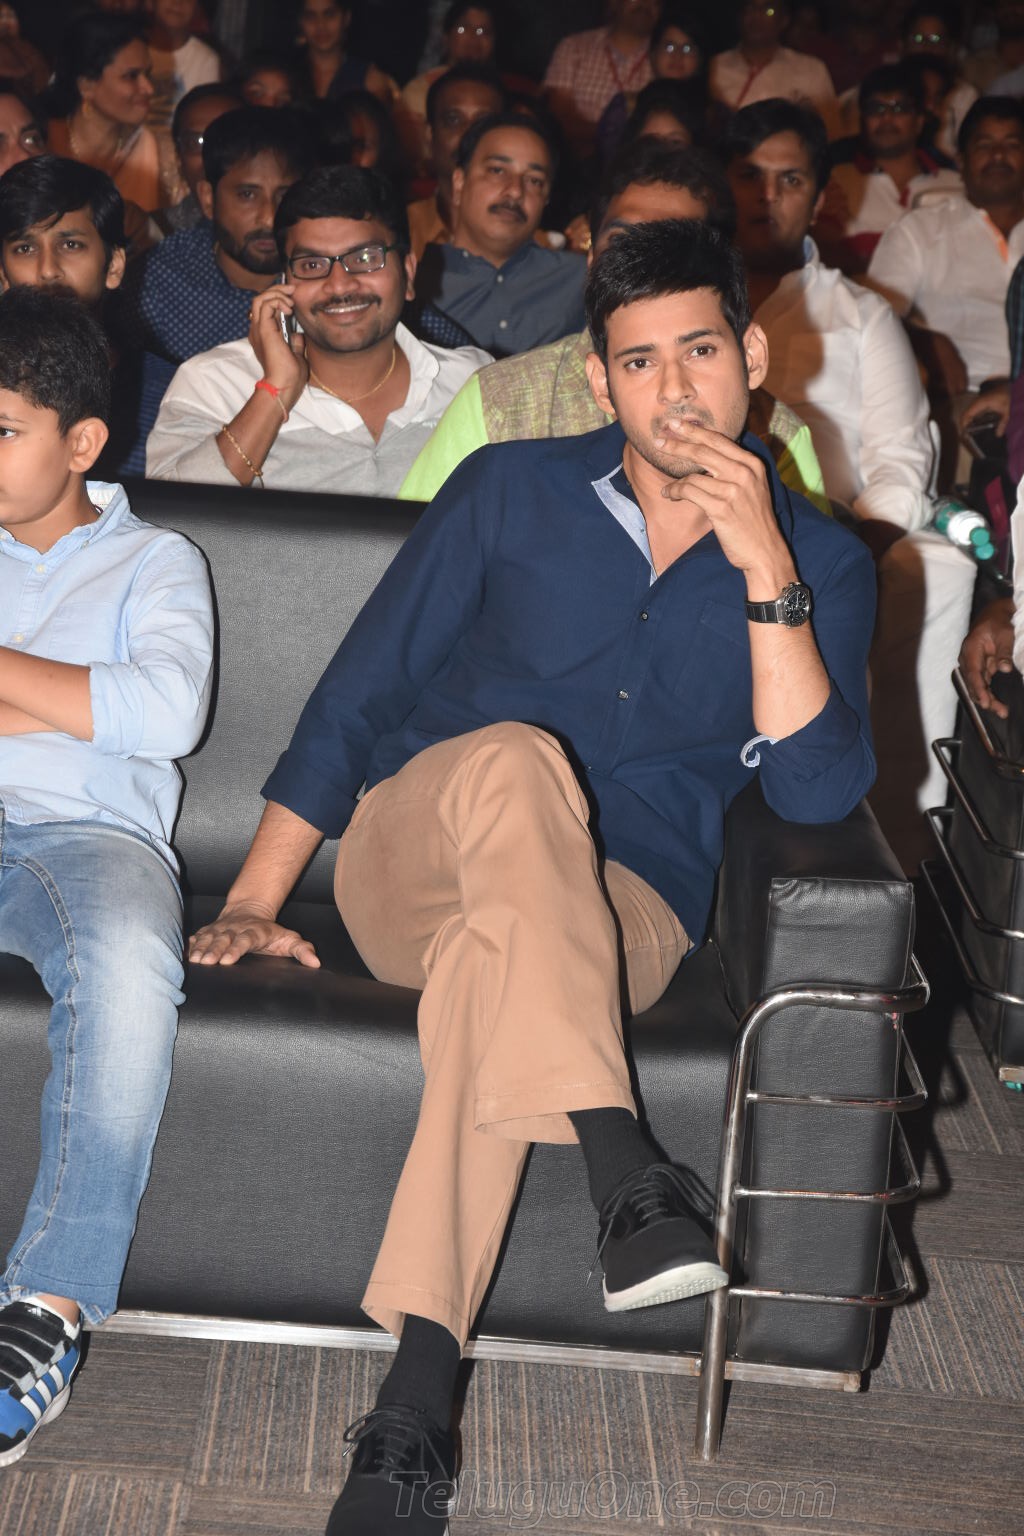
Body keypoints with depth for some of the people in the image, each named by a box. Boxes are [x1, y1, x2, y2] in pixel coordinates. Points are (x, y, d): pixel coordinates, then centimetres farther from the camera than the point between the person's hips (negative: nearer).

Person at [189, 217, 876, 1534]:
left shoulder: (822, 564, 6)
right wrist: (252, 900, 0)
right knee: (514, 761, -35)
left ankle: (413, 1412, -42)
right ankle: (626, 1174, -46)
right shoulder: (513, 492, 6)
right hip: (413, 863, 1)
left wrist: (765, 571, -17)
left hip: (620, 911, -1)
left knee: (493, 958, -37)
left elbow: (815, 794, -8)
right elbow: (358, 694, 7)